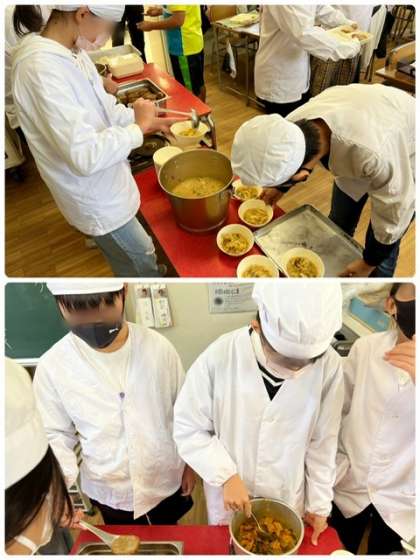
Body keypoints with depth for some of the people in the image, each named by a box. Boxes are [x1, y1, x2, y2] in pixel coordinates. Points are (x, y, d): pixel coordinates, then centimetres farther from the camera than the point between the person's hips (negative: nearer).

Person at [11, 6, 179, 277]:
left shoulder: (72, 52, 0)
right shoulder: (42, 68, -29)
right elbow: (84, 156, -35)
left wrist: (147, 119, 2)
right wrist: (139, 127, -23)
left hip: (105, 183, 9)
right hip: (97, 199, -9)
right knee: (142, 263, 10)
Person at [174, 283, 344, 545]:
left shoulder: (329, 366, -23)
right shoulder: (218, 358, -29)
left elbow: (323, 442, -8)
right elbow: (188, 429, -14)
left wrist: (320, 503, 1)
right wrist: (227, 476, -22)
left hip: (289, 498, 1)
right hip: (227, 493, 0)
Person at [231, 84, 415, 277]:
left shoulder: (374, 152, -49)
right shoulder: (295, 125, -30)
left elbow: (394, 213, -31)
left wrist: (369, 263, -17)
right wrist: (281, 186, 12)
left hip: (402, 160, -4)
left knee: (381, 248, 1)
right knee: (338, 226, 14)